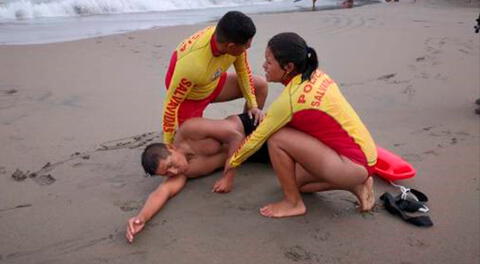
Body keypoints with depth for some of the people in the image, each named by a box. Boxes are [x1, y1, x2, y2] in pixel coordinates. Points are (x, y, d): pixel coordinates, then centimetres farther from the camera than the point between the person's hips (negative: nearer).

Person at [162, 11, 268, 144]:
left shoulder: (230, 37, -26)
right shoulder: (192, 64, -43)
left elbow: (243, 70, -5)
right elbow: (171, 104, -31)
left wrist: (252, 105, -6)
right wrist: (167, 148, -24)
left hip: (213, 83, 6)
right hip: (188, 97, -6)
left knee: (260, 85, 2)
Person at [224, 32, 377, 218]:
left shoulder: (290, 99, -22)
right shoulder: (315, 75, 0)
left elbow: (257, 138, -9)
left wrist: (233, 161, 6)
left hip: (354, 164, -9)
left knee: (277, 139, -17)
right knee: (291, 179, 17)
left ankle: (293, 203, -1)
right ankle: (356, 185, 15)